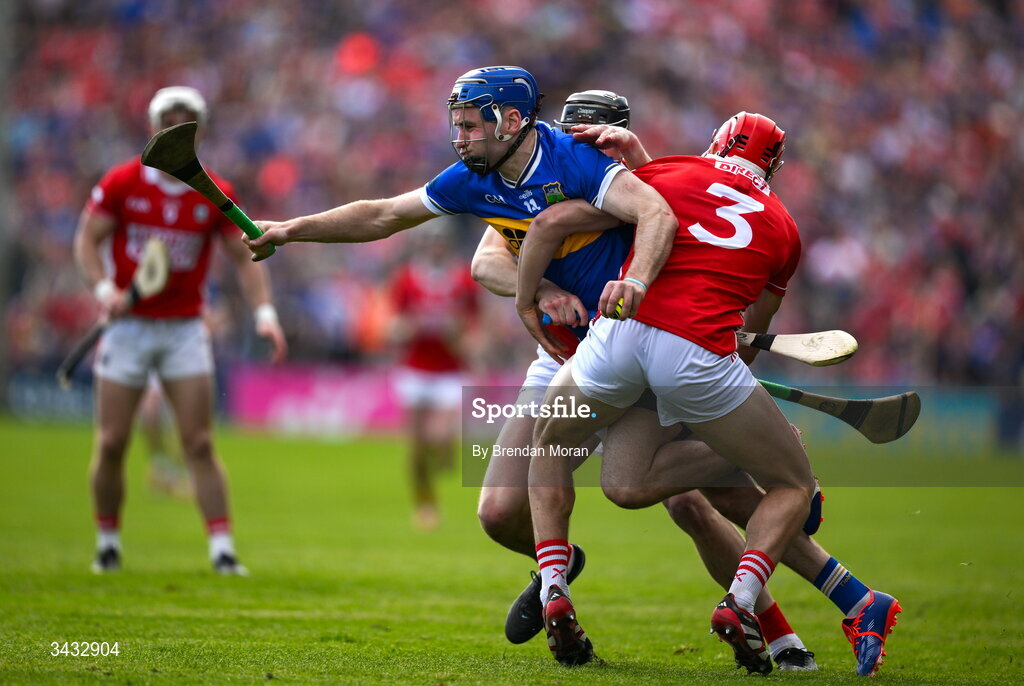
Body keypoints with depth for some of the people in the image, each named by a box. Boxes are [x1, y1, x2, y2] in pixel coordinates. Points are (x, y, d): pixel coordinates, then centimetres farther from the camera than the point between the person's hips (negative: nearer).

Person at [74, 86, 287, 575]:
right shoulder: (121, 183, -1)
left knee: (200, 444, -6)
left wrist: (265, 312, -9)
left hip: (185, 329, 1)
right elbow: (86, 240, -2)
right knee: (111, 443, -1)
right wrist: (103, 288, -20)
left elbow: (244, 257, 5)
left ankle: (222, 550, -6)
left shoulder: (215, 195, 2)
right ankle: (108, 543, 16)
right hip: (128, 326, 0)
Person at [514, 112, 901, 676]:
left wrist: (526, 304, 25)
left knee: (550, 445, 31)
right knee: (793, 485, 18)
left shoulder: (666, 175, 19)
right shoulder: (783, 231, 21)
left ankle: (553, 591, 13)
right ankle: (740, 602, -7)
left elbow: (552, 223, 14)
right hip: (699, 355, -1)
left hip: (620, 334, 1)